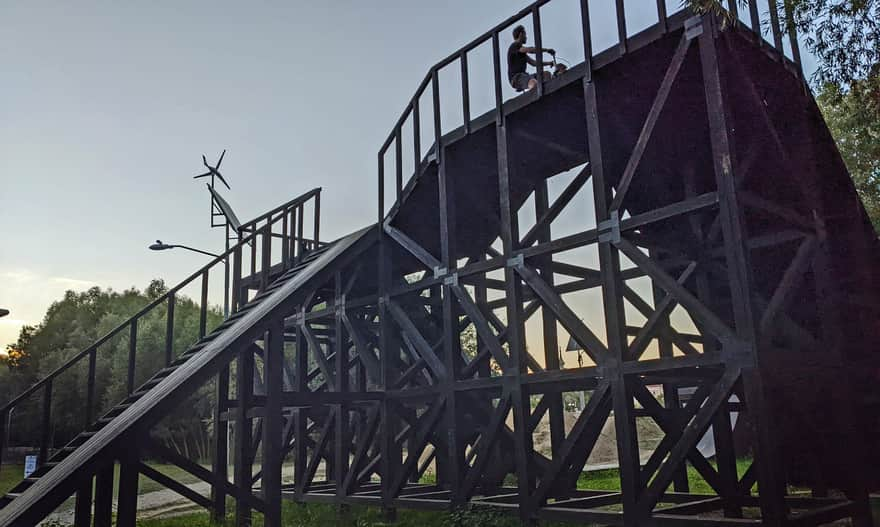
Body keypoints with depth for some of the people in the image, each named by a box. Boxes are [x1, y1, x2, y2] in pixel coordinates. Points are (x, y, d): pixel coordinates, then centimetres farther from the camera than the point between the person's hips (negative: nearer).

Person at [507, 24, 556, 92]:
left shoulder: (521, 51, 26)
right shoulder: (515, 46, -4)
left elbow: (534, 62, 28)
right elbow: (531, 50, -18)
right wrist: (547, 49, -9)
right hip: (516, 78, -10)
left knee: (547, 74, 1)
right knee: (534, 83, -39)